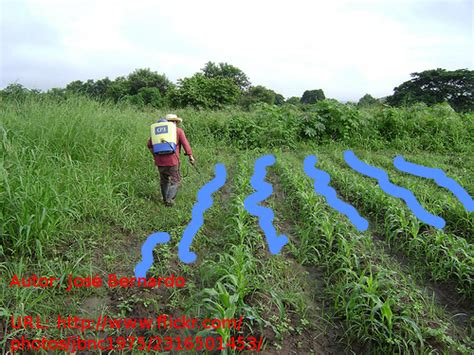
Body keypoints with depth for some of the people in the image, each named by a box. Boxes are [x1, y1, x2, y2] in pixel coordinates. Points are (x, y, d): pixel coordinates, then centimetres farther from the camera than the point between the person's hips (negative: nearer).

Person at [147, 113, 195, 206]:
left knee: (164, 180, 20)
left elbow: (149, 144, 9)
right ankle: (169, 199, -6)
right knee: (175, 181, 8)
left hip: (160, 161, 4)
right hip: (172, 160, -4)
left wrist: (155, 156, 16)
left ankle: (165, 199, 29)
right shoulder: (178, 131, 2)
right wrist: (191, 156, -3)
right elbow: (185, 144, -6)